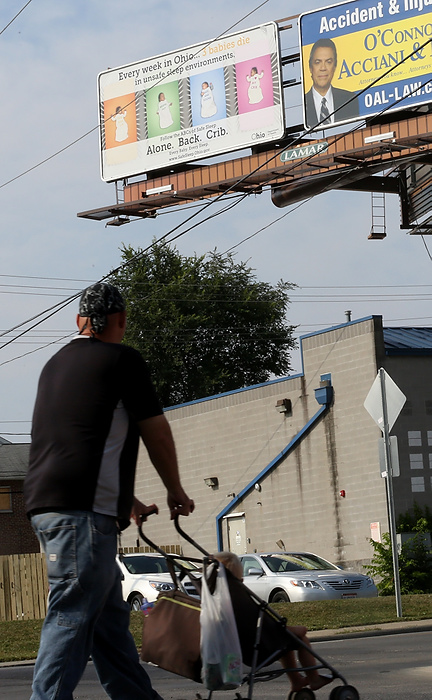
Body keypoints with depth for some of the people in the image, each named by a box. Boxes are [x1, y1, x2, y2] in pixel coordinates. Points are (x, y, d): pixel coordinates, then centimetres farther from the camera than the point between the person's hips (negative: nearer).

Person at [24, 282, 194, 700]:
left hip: (45, 503, 9)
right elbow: (157, 434, 6)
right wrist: (175, 492, 21)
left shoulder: (56, 364, 24)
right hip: (82, 509, -9)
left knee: (110, 617, 13)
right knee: (72, 617, -12)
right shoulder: (122, 360, -1)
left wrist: (129, 503, 36)